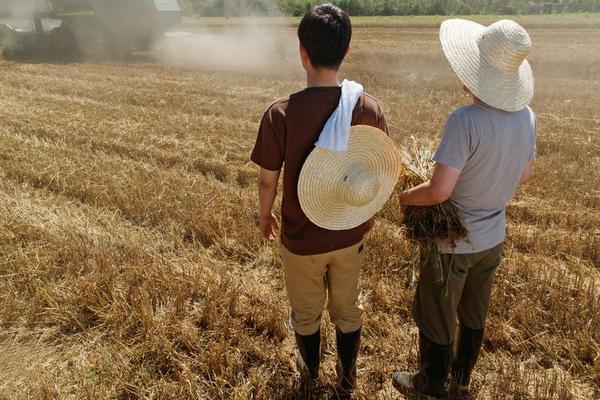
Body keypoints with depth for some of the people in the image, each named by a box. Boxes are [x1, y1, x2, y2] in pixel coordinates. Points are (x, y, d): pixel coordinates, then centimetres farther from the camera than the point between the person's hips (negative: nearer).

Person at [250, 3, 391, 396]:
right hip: (350, 233, 2)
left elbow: (268, 180, -13)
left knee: (307, 311, 24)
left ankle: (310, 369, 50)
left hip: (301, 236, -2)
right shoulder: (370, 107, -15)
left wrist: (265, 215, 8)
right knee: (348, 308, 25)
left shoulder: (281, 113, -23)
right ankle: (348, 376, 47)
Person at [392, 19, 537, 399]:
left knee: (436, 318, 16)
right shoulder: (526, 116, -7)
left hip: (452, 242, -7)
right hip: (492, 238, 7)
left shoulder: (466, 121, -30)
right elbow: (524, 175, 6)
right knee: (474, 315, 26)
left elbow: (438, 191, -31)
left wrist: (404, 197, -11)